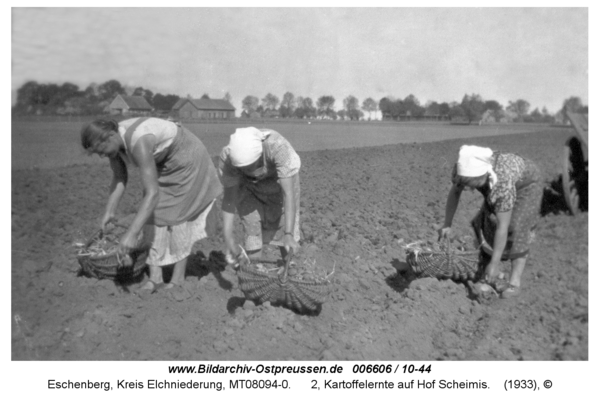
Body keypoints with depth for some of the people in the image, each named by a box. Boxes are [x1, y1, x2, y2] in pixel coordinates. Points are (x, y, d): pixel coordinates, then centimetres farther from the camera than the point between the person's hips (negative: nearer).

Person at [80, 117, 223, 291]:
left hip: (187, 161, -8)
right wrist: (109, 212, -12)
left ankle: (179, 276, 12)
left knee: (177, 214, -3)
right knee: (154, 213, -1)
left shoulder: (138, 144, -41)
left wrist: (132, 233, -44)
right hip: (163, 162, 8)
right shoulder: (112, 139, -15)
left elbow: (153, 193, -44)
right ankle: (155, 277, 3)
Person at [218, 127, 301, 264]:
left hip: (282, 177, -1)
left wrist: (288, 234, -49)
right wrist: (228, 238, -36)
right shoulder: (227, 157, -32)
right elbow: (229, 196, -28)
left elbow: (289, 193, -42)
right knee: (252, 233, -5)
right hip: (249, 186, 2)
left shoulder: (277, 146, -40)